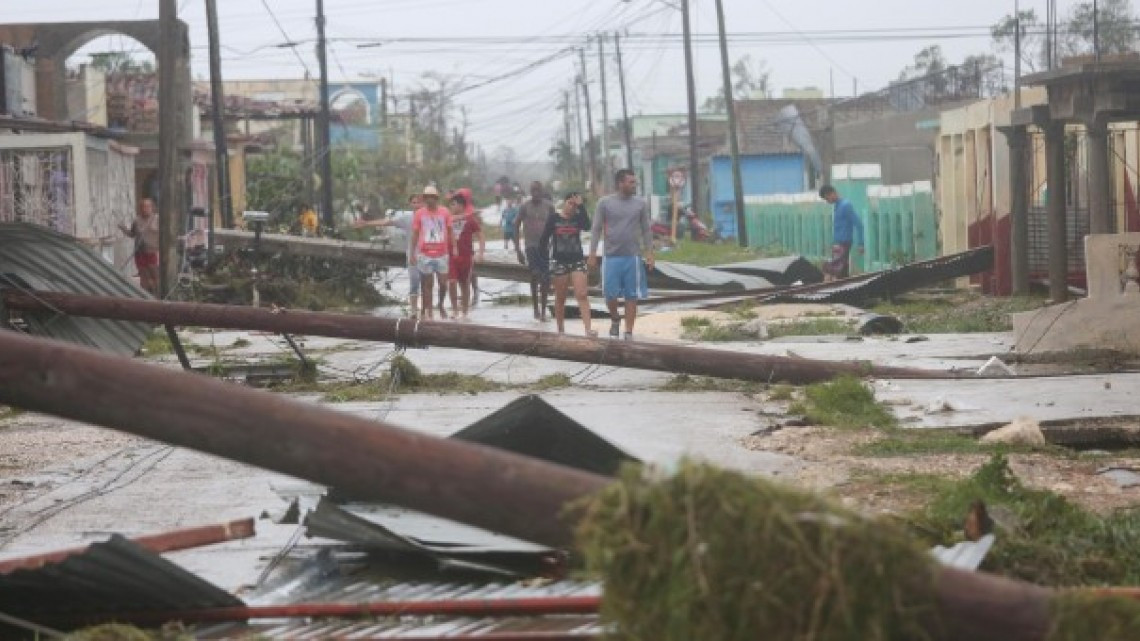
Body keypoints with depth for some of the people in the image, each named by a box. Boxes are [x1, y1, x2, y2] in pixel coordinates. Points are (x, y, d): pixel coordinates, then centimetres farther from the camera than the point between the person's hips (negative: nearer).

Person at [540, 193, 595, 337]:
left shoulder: (578, 217, 1)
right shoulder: (554, 218, -1)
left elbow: (587, 226, -20)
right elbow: (545, 237, 3)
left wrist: (580, 206, -20)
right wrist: (545, 253, -5)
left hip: (577, 261, 0)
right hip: (559, 261, 0)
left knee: (582, 295, -11)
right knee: (560, 298, 9)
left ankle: (588, 329, -19)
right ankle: (560, 329, 19)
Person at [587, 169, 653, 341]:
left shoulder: (640, 204, 5)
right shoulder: (605, 203, 0)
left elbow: (647, 230, 9)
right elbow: (596, 229, 2)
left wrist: (649, 253, 2)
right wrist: (592, 254, -3)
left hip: (633, 257, 1)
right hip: (612, 256, -1)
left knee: (632, 296, 1)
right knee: (610, 294, -1)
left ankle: (629, 333, 9)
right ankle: (615, 319, 29)